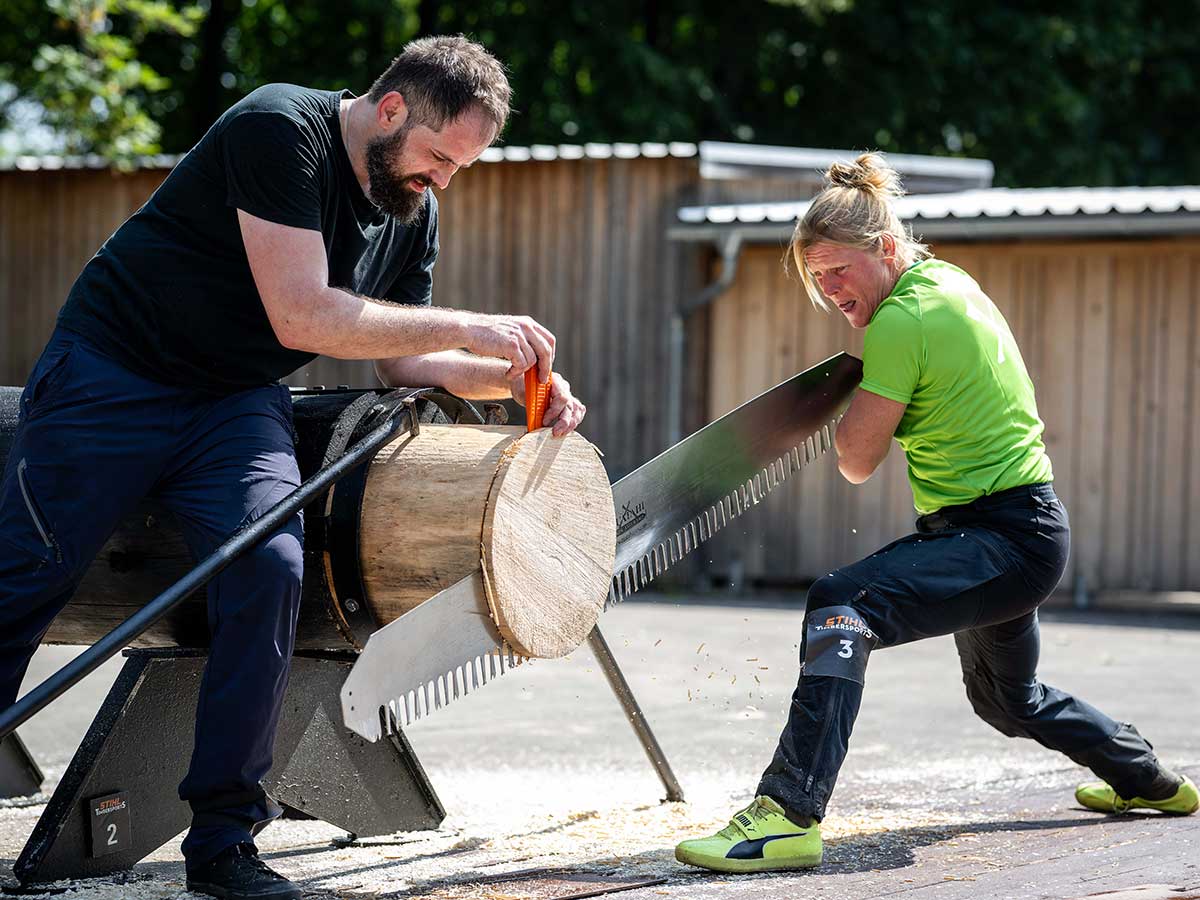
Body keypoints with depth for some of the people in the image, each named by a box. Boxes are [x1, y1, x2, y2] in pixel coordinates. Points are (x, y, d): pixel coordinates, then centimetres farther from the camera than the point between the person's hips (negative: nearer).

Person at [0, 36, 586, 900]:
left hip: (237, 405, 5)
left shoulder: (415, 211, 4)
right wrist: (467, 327, -24)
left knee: (272, 569, -19)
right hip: (116, 371, -5)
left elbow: (403, 359, 13)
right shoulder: (281, 131, -21)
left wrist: (511, 376, -5)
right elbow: (302, 317, -27)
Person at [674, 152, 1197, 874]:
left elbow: (858, 462, -13)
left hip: (1003, 540, -11)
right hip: (1029, 528, 11)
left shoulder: (900, 323, -19)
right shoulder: (948, 279, 9)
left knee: (842, 607, -29)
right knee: (1011, 700, 32)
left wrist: (852, 385, 4)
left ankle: (788, 815, -41)